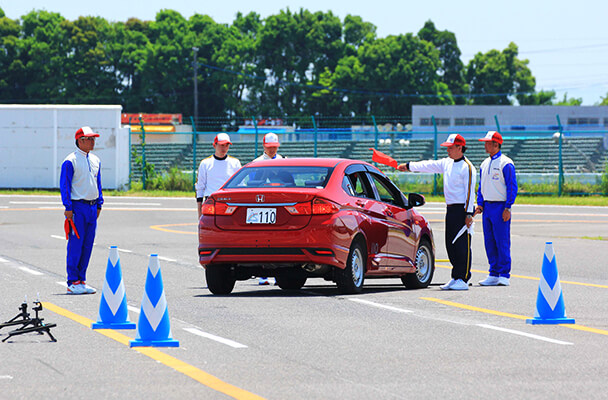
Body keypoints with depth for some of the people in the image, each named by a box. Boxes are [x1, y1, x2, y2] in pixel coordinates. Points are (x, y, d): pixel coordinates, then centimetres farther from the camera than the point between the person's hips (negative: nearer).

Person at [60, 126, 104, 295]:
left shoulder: (95, 161, 14)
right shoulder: (70, 161, -8)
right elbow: (64, 185, -10)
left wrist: (99, 204, 16)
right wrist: (68, 208, -15)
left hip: (92, 208, 7)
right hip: (78, 207, -7)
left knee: (88, 245, 7)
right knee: (75, 245, -7)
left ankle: (81, 280, 13)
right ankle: (73, 283, -4)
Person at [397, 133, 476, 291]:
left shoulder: (467, 167, -12)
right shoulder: (447, 163, 13)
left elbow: (470, 192, -15)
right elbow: (430, 165, 20)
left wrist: (469, 214, -18)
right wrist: (409, 166, 17)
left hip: (462, 210, -9)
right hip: (451, 210, 9)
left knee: (462, 246, -8)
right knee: (451, 245, 9)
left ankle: (463, 280, -6)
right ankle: (455, 278, 15)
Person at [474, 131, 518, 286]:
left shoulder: (506, 164, -9)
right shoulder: (485, 164, 15)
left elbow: (512, 187, -11)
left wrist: (507, 208, -16)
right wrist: (480, 204, 9)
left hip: (500, 207, -8)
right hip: (487, 206, 8)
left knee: (502, 242, -7)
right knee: (489, 243, 7)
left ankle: (504, 275, -5)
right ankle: (493, 275, 12)